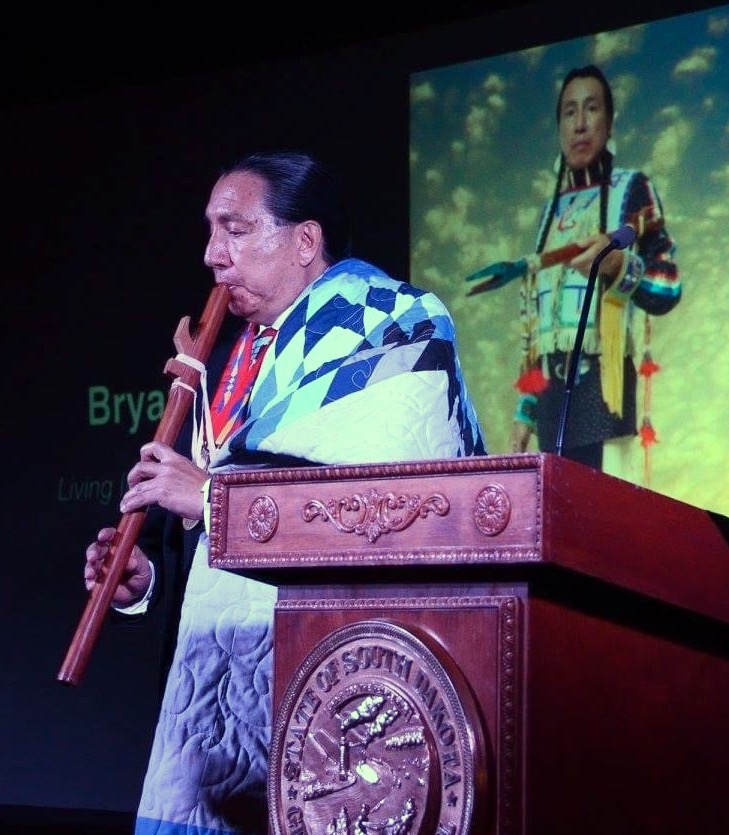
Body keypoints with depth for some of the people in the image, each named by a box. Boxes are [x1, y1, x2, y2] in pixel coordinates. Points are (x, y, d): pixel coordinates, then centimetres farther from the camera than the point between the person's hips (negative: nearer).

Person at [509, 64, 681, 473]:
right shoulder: (552, 210, 22)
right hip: (551, 396, 6)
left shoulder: (630, 190, 5)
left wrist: (619, 265, -24)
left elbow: (668, 287, -4)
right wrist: (525, 408, 18)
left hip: (602, 387, -6)